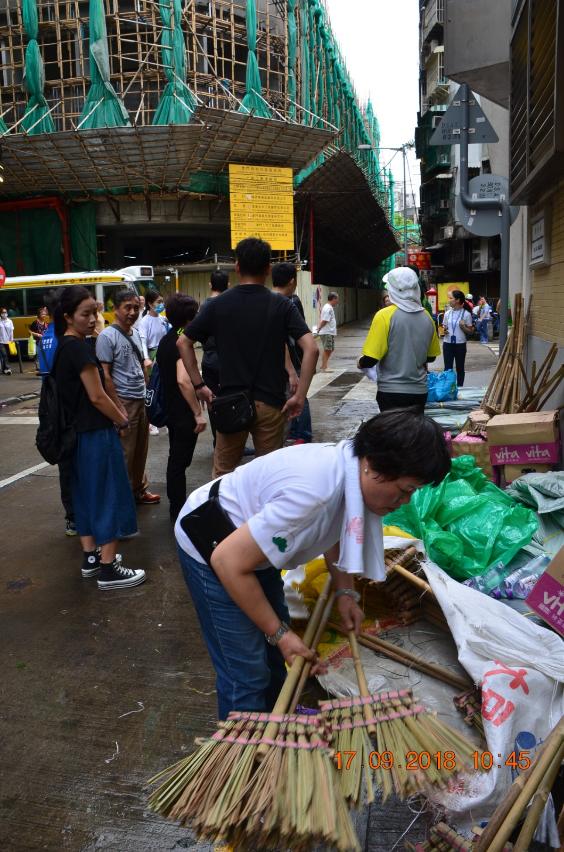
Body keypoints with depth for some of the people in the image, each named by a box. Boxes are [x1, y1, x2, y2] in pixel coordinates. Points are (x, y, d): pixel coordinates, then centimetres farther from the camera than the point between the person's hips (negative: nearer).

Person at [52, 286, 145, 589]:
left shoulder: (63, 347, 10)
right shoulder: (79, 347, -18)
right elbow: (97, 396, -20)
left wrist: (114, 414, 11)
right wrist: (122, 420, -4)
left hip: (77, 432, 9)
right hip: (97, 433, -9)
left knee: (86, 493, 16)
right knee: (108, 496, -3)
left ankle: (90, 557, 26)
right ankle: (108, 570, 2)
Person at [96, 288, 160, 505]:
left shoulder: (135, 333, 12)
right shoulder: (107, 337, -11)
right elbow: (105, 375, -15)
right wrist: (119, 408, -18)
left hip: (142, 400, 8)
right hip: (124, 401, -8)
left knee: (141, 450, 16)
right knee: (125, 453, -1)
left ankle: (139, 489, 29)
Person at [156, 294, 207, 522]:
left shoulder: (165, 340, 11)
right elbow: (183, 380, -31)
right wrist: (198, 413, -28)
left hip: (171, 409, 9)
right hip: (184, 413, -9)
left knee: (176, 459, 18)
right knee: (180, 461, -1)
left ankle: (177, 507, 31)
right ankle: (179, 512, 8)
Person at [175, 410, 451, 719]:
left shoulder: (351, 465, -13)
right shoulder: (313, 493, -40)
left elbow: (336, 529, 12)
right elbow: (228, 561, -33)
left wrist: (345, 591, 4)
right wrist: (278, 632, -22)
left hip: (249, 539, 9)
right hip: (213, 548, -8)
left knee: (277, 652, 19)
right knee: (247, 675, -6)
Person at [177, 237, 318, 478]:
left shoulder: (218, 305, 0)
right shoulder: (281, 306, -3)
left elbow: (183, 343, 1)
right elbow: (311, 349, -13)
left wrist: (199, 385, 4)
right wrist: (299, 396, -10)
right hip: (270, 403, -1)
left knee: (223, 474, 14)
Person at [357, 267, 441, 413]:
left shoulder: (385, 316, -13)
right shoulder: (427, 318, 4)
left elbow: (370, 359, -16)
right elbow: (431, 356, 14)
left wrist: (361, 364, 4)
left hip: (392, 391, -5)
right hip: (419, 391, 5)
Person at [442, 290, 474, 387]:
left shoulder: (466, 314, -6)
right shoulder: (447, 313, 5)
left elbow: (470, 331, -2)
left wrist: (463, 327, -21)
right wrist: (444, 331, -6)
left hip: (460, 344, -3)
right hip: (447, 343, 3)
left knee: (460, 368, 9)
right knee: (447, 368, 3)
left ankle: (459, 388, 18)